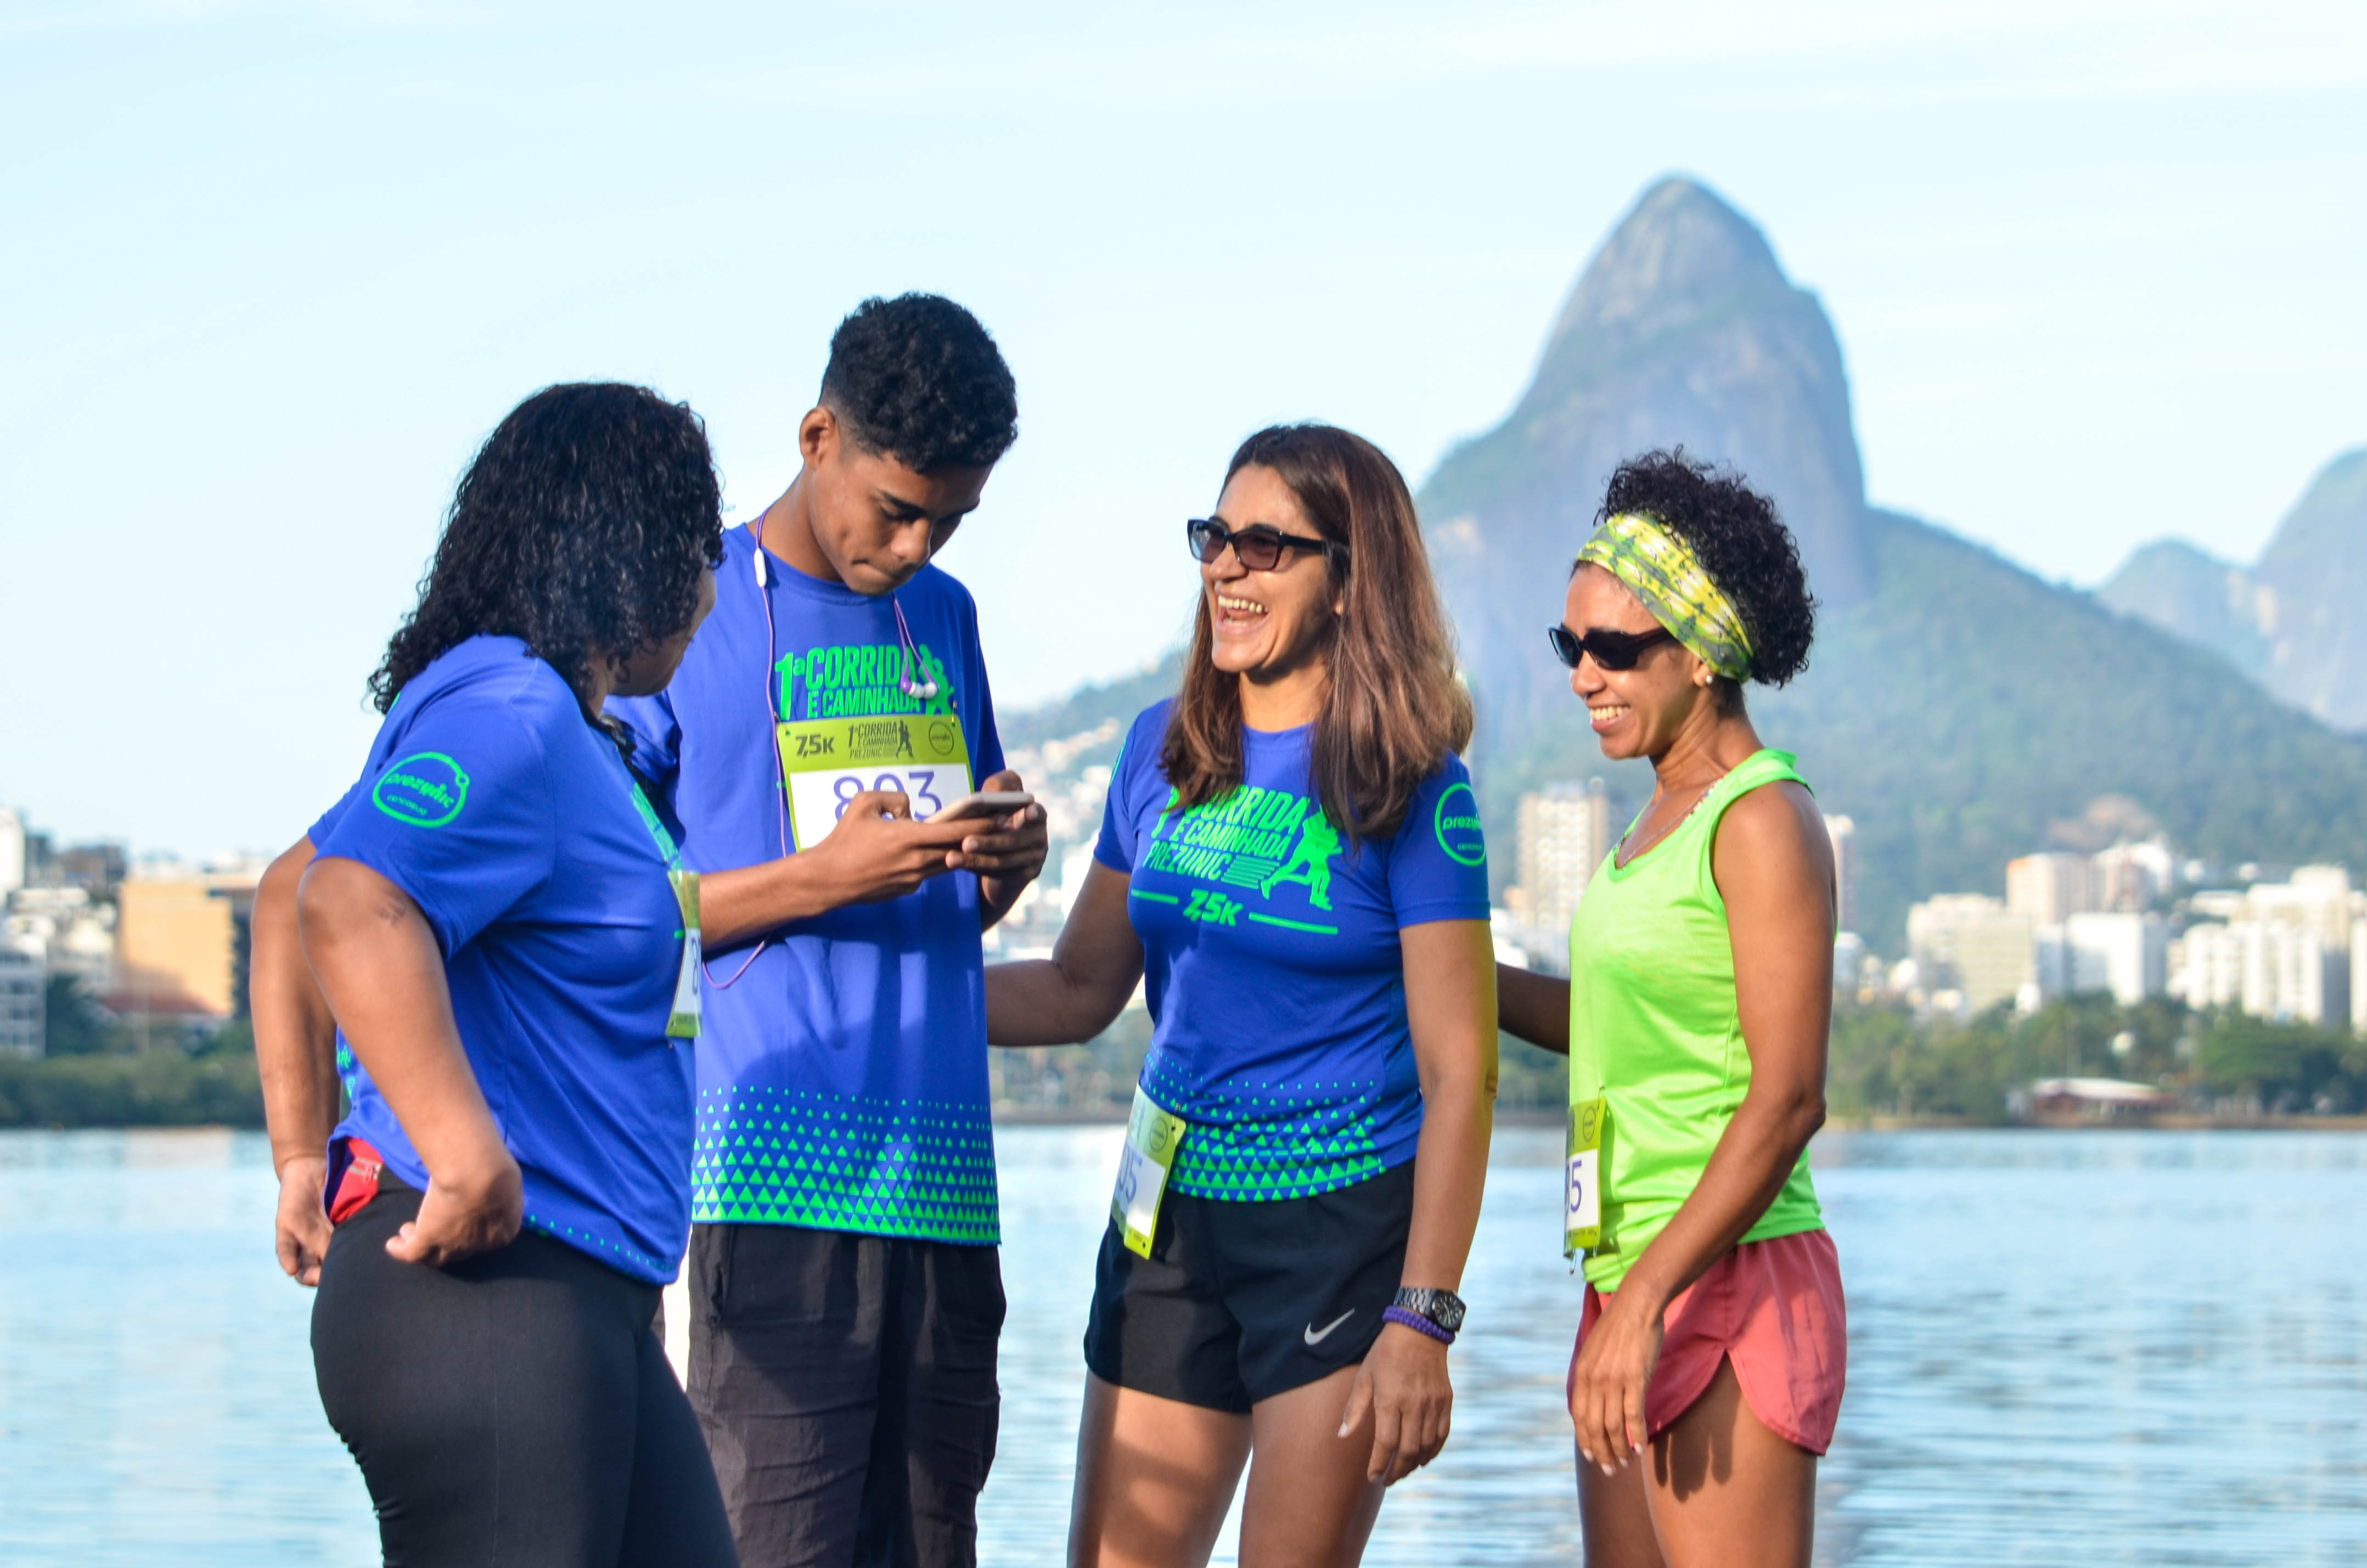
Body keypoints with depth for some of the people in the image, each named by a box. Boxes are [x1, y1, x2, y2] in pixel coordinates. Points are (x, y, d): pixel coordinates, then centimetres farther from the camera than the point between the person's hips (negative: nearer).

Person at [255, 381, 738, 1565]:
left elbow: (288, 895, 27)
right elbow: (348, 907, -30)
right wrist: (470, 1159, -31)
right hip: (485, 1302, -11)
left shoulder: (549, 725, 19)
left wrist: (307, 1157, 24)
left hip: (584, 1309, 11)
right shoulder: (508, 718, -13)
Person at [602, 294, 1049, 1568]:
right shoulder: (691, 614, 1)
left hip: (944, 1176, 6)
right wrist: (818, 877, -14)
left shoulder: (941, 616, 18)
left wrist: (1007, 861, 1)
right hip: (782, 1173, -6)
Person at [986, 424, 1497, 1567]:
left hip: (1345, 1223, -5)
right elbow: (1080, 991, 16)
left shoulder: (1408, 789, -9)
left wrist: (1421, 1321, -17)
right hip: (1169, 1217, 5)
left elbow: (1458, 1075, -11)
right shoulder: (1163, 752, 7)